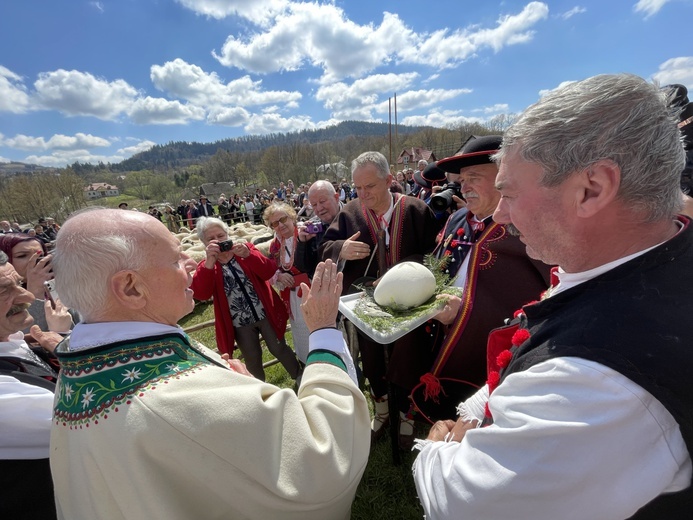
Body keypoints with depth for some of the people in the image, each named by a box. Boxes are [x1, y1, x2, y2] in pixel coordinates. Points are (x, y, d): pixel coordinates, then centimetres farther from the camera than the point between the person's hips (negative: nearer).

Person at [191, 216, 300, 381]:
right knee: (253, 360, 17)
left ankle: (300, 379, 38)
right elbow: (200, 294, -21)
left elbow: (270, 272, -16)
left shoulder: (245, 249, -2)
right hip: (240, 323, 1)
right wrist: (210, 261, -31)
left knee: (279, 349, 14)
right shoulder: (207, 266, -2)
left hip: (265, 314, 0)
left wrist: (247, 254, -30)